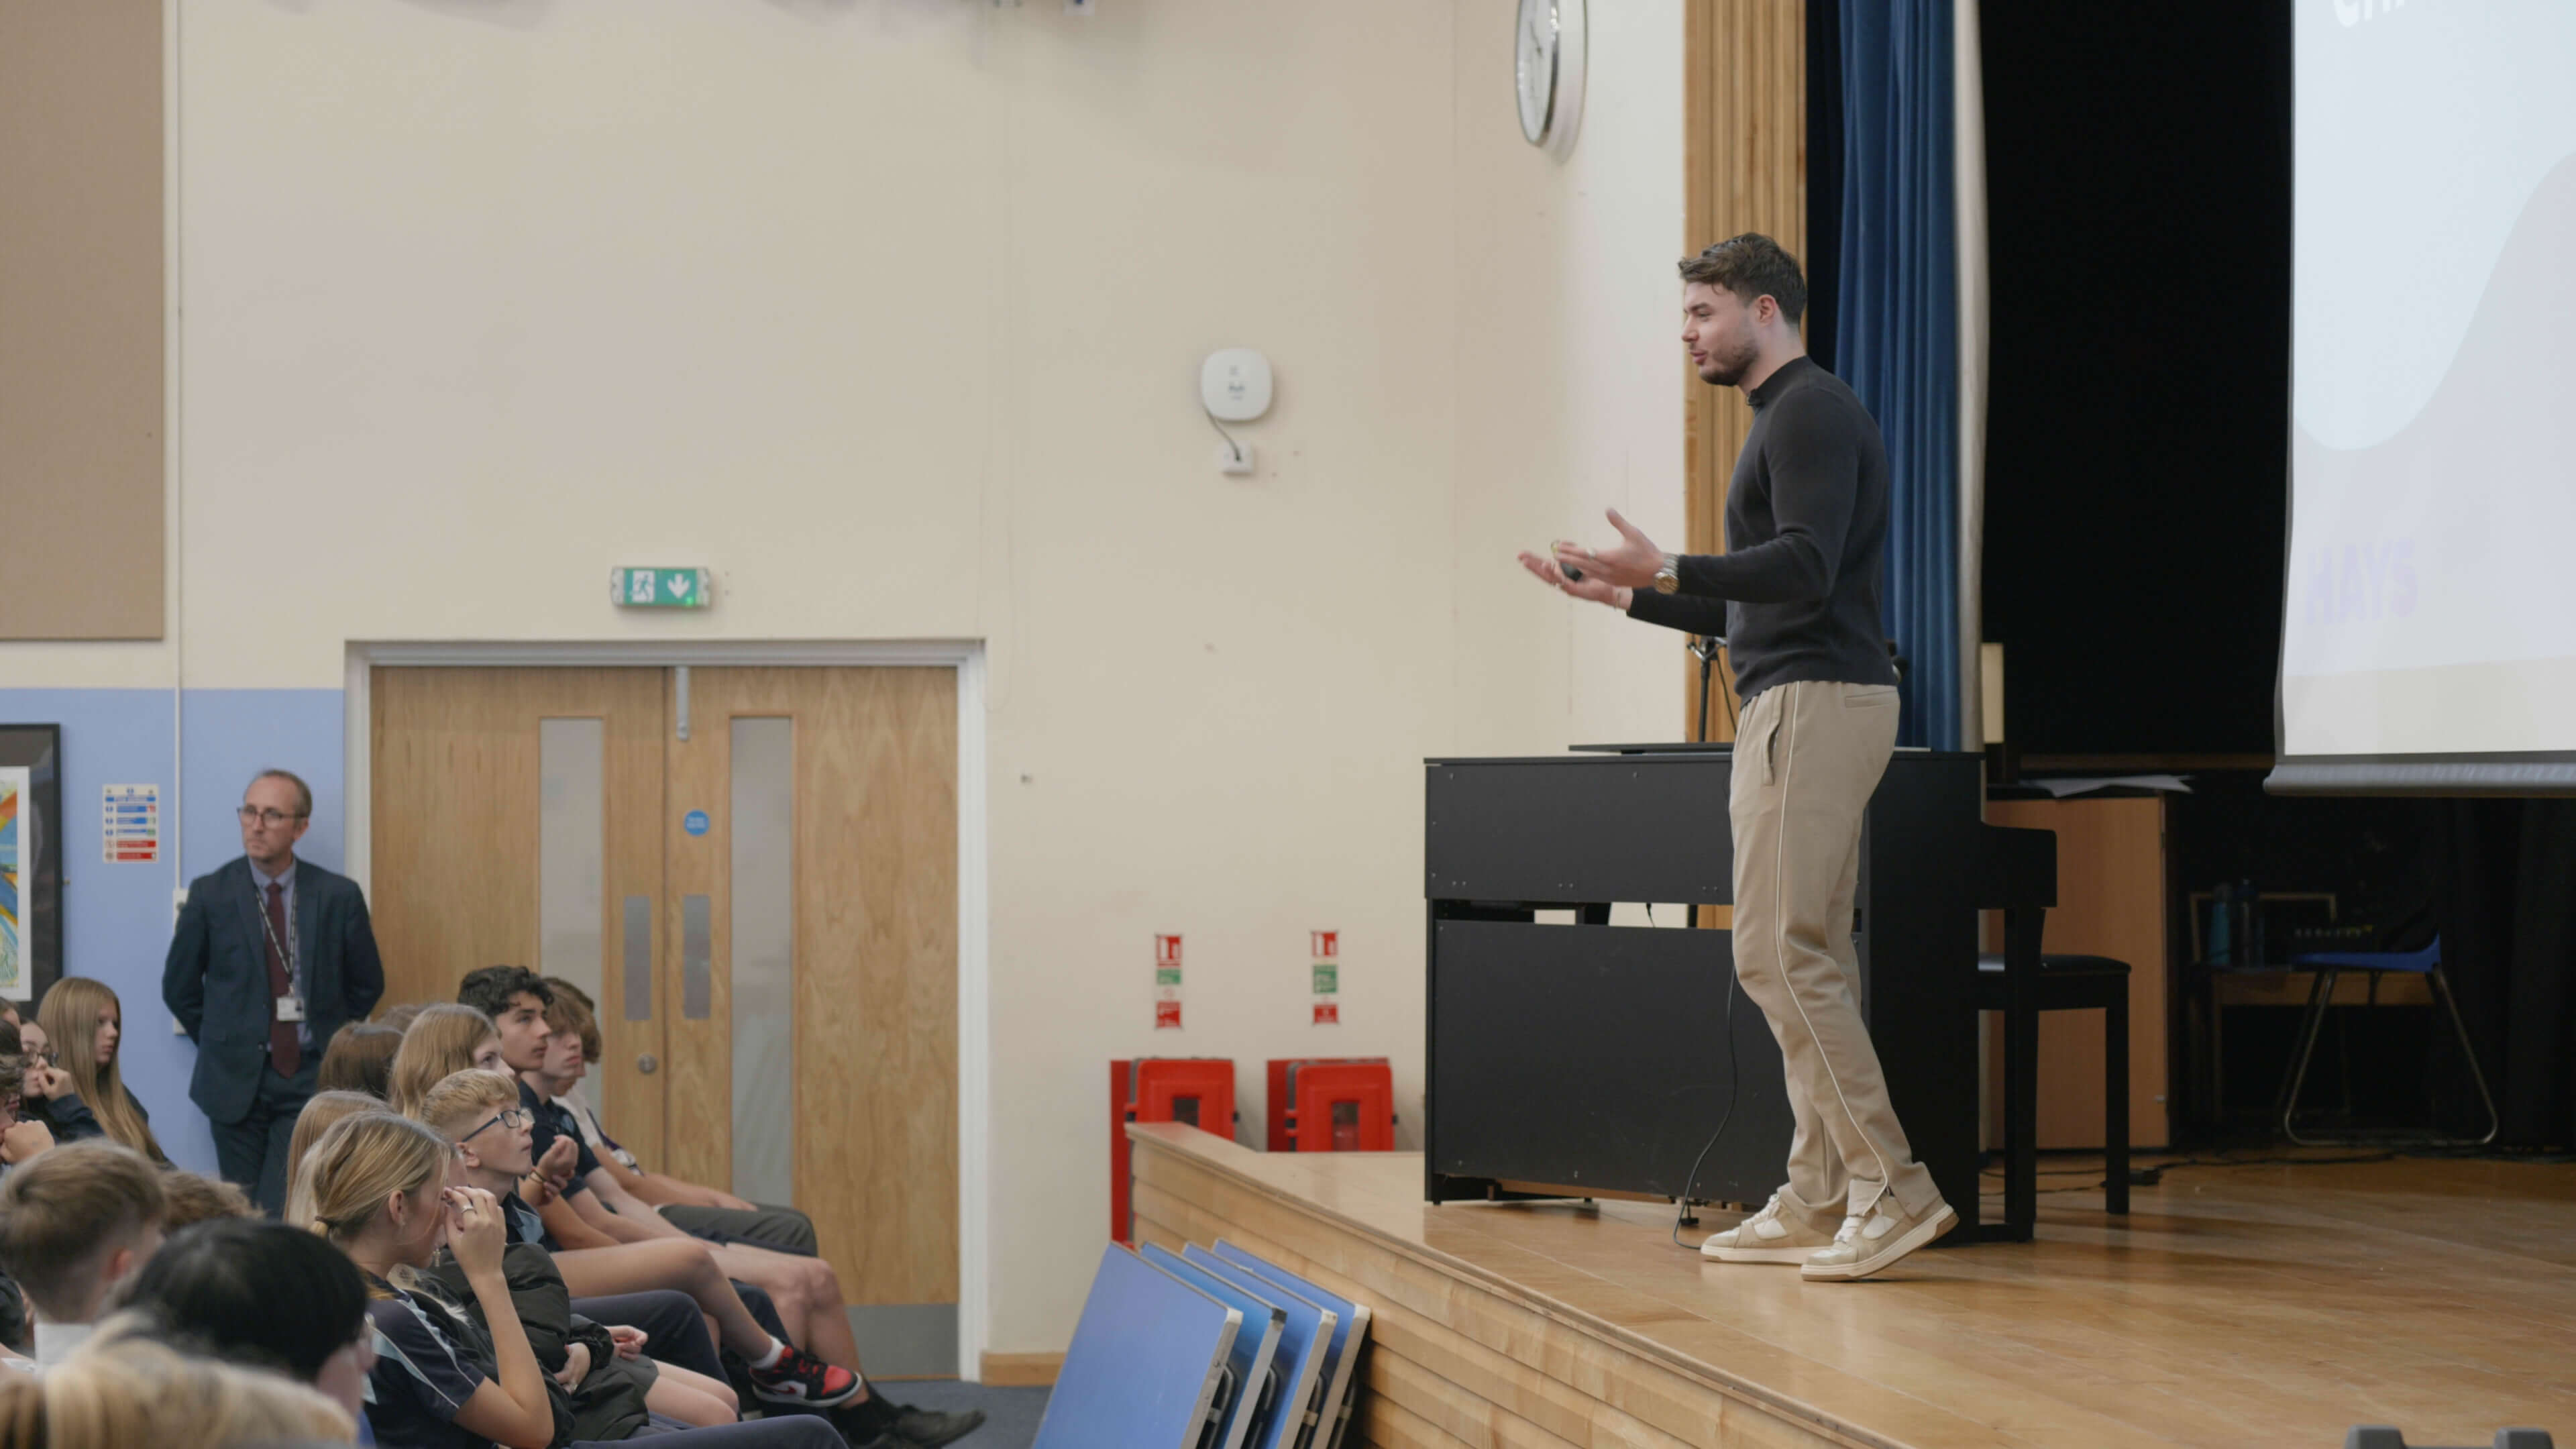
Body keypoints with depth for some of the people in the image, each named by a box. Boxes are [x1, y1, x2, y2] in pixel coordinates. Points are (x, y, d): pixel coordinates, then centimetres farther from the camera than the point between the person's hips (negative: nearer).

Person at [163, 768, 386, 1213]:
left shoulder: (338, 896, 0)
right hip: (236, 1081, 1)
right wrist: (223, 1043, 7)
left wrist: (331, 1044, 8)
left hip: (310, 1080, -1)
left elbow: (367, 985, 12)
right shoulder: (211, 894, 0)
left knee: (286, 1211, -13)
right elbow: (179, 987, 9)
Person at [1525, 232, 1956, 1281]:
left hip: (1816, 702, -11)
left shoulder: (1810, 412, -9)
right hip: (1794, 702, 11)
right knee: (1806, 960, 9)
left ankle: (1894, 1188, -16)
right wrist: (1625, 596, 27)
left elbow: (1805, 568, -22)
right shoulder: (1787, 417, 24)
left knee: (1778, 956, -14)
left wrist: (1667, 571, -27)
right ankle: (1819, 1204, 10)